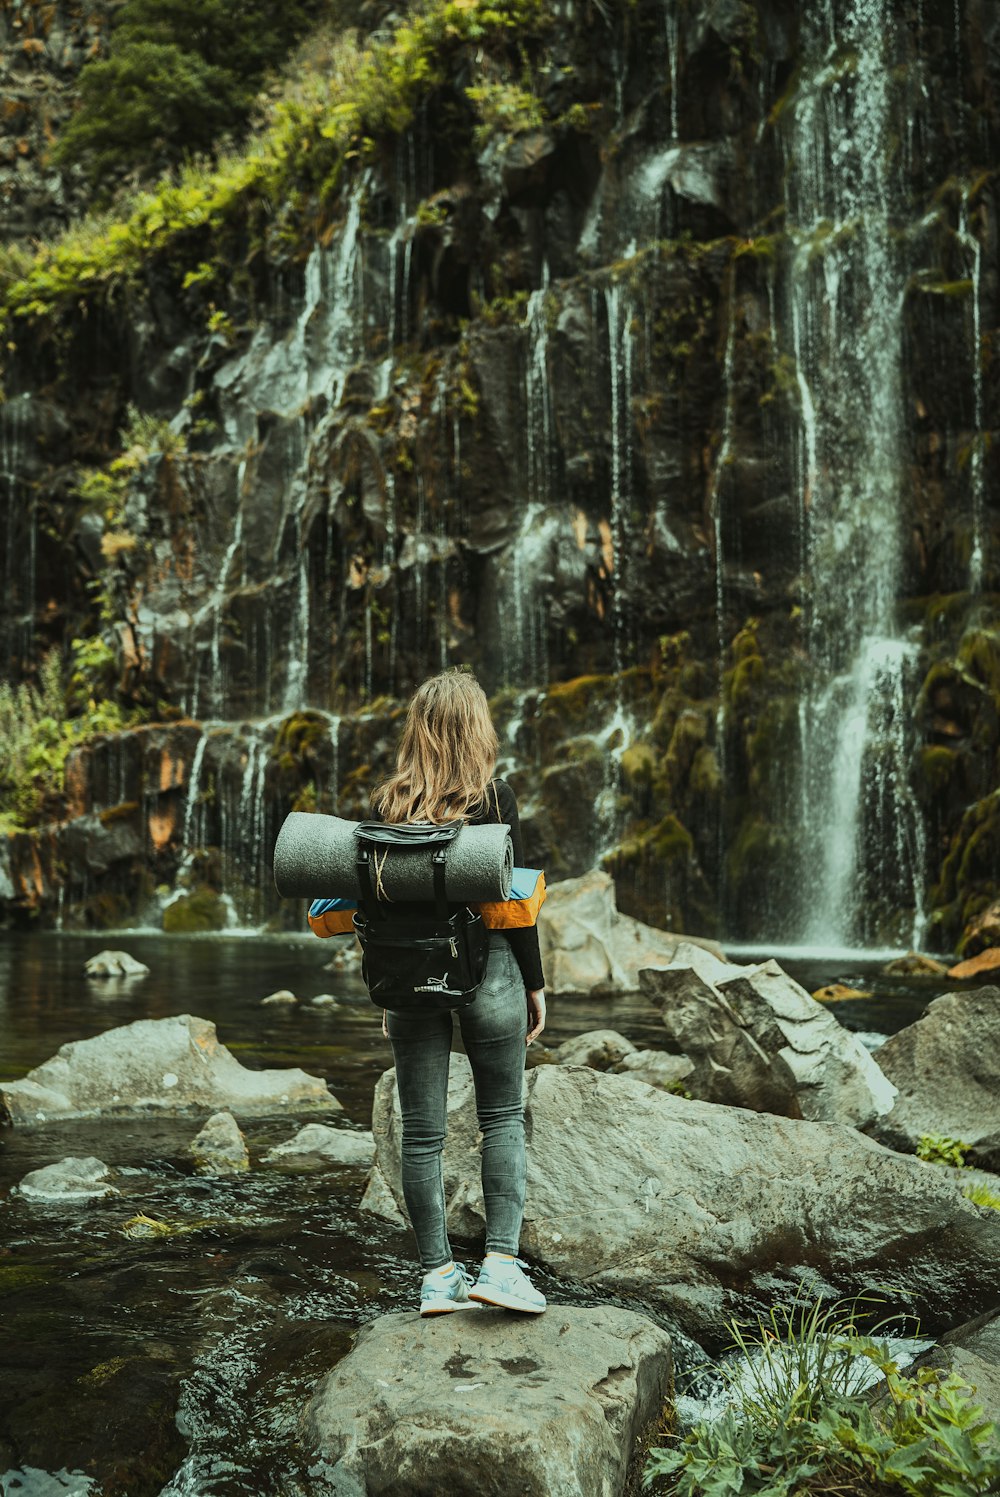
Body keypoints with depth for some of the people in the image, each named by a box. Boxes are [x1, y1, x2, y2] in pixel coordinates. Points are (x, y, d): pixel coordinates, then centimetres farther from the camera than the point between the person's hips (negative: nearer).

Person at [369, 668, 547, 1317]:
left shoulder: (387, 803, 2)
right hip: (485, 964, -3)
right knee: (504, 1116, 11)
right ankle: (501, 1261, 2)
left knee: (422, 1129, 8)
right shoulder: (494, 798, -7)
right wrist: (536, 984, 2)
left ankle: (438, 1275, 13)